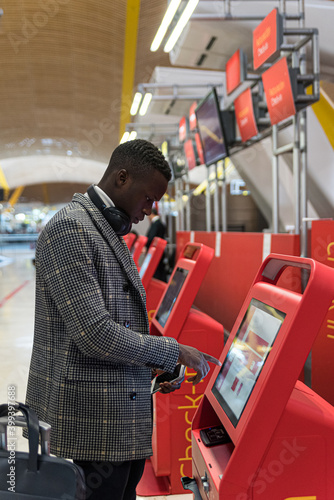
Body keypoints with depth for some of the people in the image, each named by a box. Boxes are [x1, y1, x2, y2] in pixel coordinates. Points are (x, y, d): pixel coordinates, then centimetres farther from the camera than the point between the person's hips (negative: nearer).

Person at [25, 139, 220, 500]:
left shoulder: (109, 232, 15)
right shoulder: (69, 228, -17)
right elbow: (93, 333, -23)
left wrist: (148, 368, 9)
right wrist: (174, 352, -14)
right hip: (94, 416, -9)